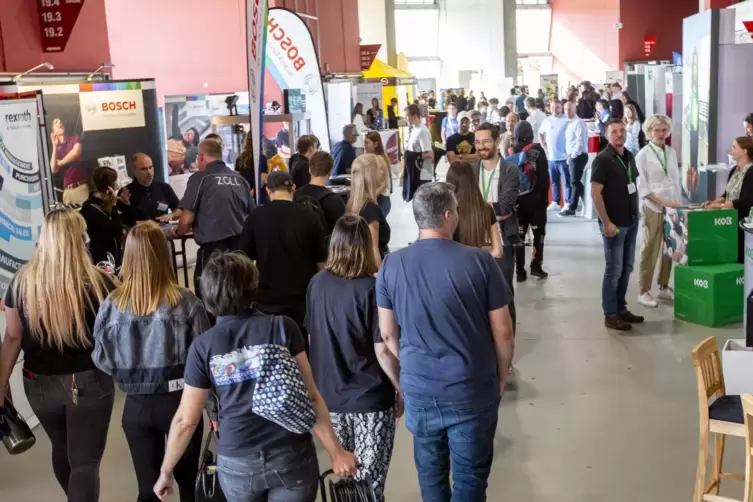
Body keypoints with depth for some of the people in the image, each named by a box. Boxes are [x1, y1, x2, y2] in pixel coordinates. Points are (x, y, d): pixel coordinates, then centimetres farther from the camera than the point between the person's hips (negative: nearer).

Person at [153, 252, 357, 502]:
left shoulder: (203, 346, -4)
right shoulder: (283, 328, -8)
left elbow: (186, 420, 0)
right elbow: (310, 397, -9)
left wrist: (166, 470, 14)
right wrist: (336, 452, -1)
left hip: (236, 463, 2)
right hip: (291, 457, -1)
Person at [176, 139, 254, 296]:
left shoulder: (200, 178, -4)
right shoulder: (239, 178, 10)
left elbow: (187, 219, -8)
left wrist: (179, 231, 14)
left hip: (213, 247, -5)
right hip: (241, 244, 5)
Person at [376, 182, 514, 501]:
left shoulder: (391, 265, -6)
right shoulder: (479, 261, -14)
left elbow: (388, 334, 3)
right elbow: (502, 332, -7)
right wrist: (501, 376, 10)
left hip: (418, 387, 3)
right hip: (472, 388, -3)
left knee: (430, 470, 22)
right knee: (469, 476, 12)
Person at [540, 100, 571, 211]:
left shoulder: (567, 121, -8)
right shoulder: (547, 121, 9)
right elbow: (540, 133, 23)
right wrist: (544, 147, 14)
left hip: (564, 156, -5)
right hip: (551, 157, 5)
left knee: (566, 181, -3)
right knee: (554, 181, 12)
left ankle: (568, 203, 0)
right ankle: (555, 202, 18)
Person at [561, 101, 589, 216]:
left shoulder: (578, 122, -12)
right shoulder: (570, 122, 16)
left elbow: (581, 140, -19)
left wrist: (574, 155, -18)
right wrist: (570, 156, 12)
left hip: (578, 156, -10)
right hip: (572, 156, 10)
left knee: (575, 182, -7)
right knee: (576, 182, 12)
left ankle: (571, 208, -5)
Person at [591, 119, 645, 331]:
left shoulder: (629, 156, 9)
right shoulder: (603, 159, -13)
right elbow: (595, 193, -17)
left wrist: (636, 213, 12)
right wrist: (606, 222, -20)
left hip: (631, 221, 8)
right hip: (614, 223, -7)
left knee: (627, 268, 14)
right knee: (614, 269, -2)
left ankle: (621, 309, 25)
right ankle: (610, 315, 6)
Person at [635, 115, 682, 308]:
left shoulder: (671, 152, 10)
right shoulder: (643, 154, -6)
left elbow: (676, 180, 14)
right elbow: (641, 186, -10)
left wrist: (679, 203, 6)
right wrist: (661, 201, -17)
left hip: (672, 207, 5)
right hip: (653, 208, -5)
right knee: (650, 250, -2)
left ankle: (664, 287, 22)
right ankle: (644, 292, 5)